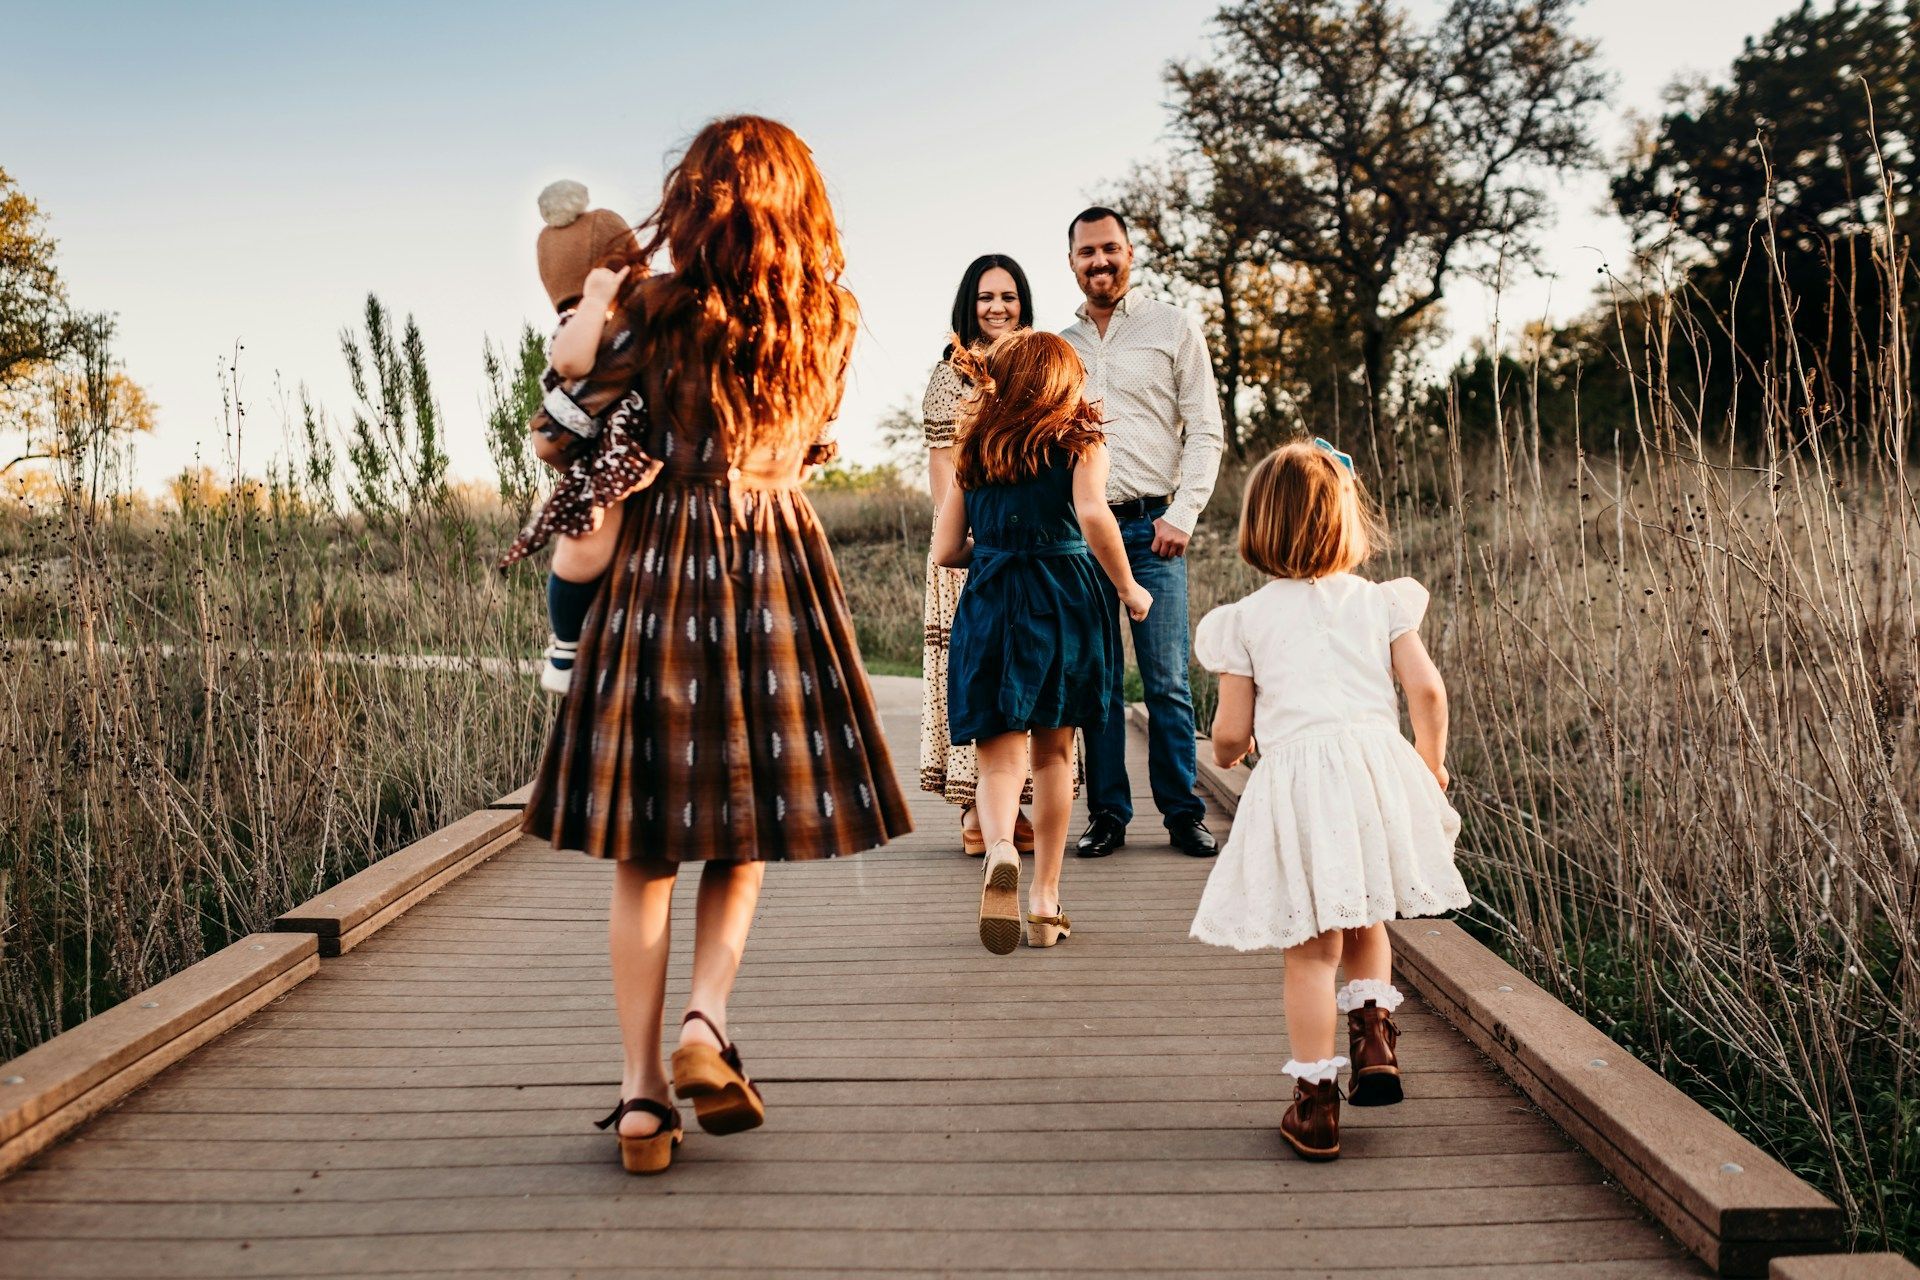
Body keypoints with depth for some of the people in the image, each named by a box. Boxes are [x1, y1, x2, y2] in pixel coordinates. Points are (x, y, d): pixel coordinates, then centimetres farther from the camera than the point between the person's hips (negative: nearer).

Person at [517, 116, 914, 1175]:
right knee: (748, 824, 16)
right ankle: (704, 1019, -2)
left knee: (644, 848, 6)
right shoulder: (833, 320, 3)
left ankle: (640, 1089, 8)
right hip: (782, 569, 1)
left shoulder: (651, 308, -4)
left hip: (659, 563, -1)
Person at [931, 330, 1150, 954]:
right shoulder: (1080, 441, 2)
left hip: (989, 605, 1)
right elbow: (1093, 516, -17)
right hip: (1065, 599, -1)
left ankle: (999, 850, -31)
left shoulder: (971, 450, 10)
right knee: (1053, 751, 13)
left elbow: (945, 549, 7)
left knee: (1001, 754, 1)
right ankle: (1045, 900, 17)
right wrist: (1130, 589, -5)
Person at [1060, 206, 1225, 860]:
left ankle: (1183, 812, 6)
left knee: (1167, 681, -5)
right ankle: (1107, 814, 11)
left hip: (1152, 524, -3)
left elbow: (1205, 432, 3)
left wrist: (1182, 514, -7)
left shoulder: (1173, 328, 7)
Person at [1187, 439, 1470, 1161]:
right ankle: (1375, 1040, 14)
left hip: (1296, 780, -2)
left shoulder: (1246, 620, 7)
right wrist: (1431, 766, 18)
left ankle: (1315, 1105, 9)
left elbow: (1231, 731, 5)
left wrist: (1225, 755, 28)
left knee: (1312, 949, 4)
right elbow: (1426, 690, 3)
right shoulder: (1380, 602, 11)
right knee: (1365, 926, 25)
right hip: (1378, 764, 2)